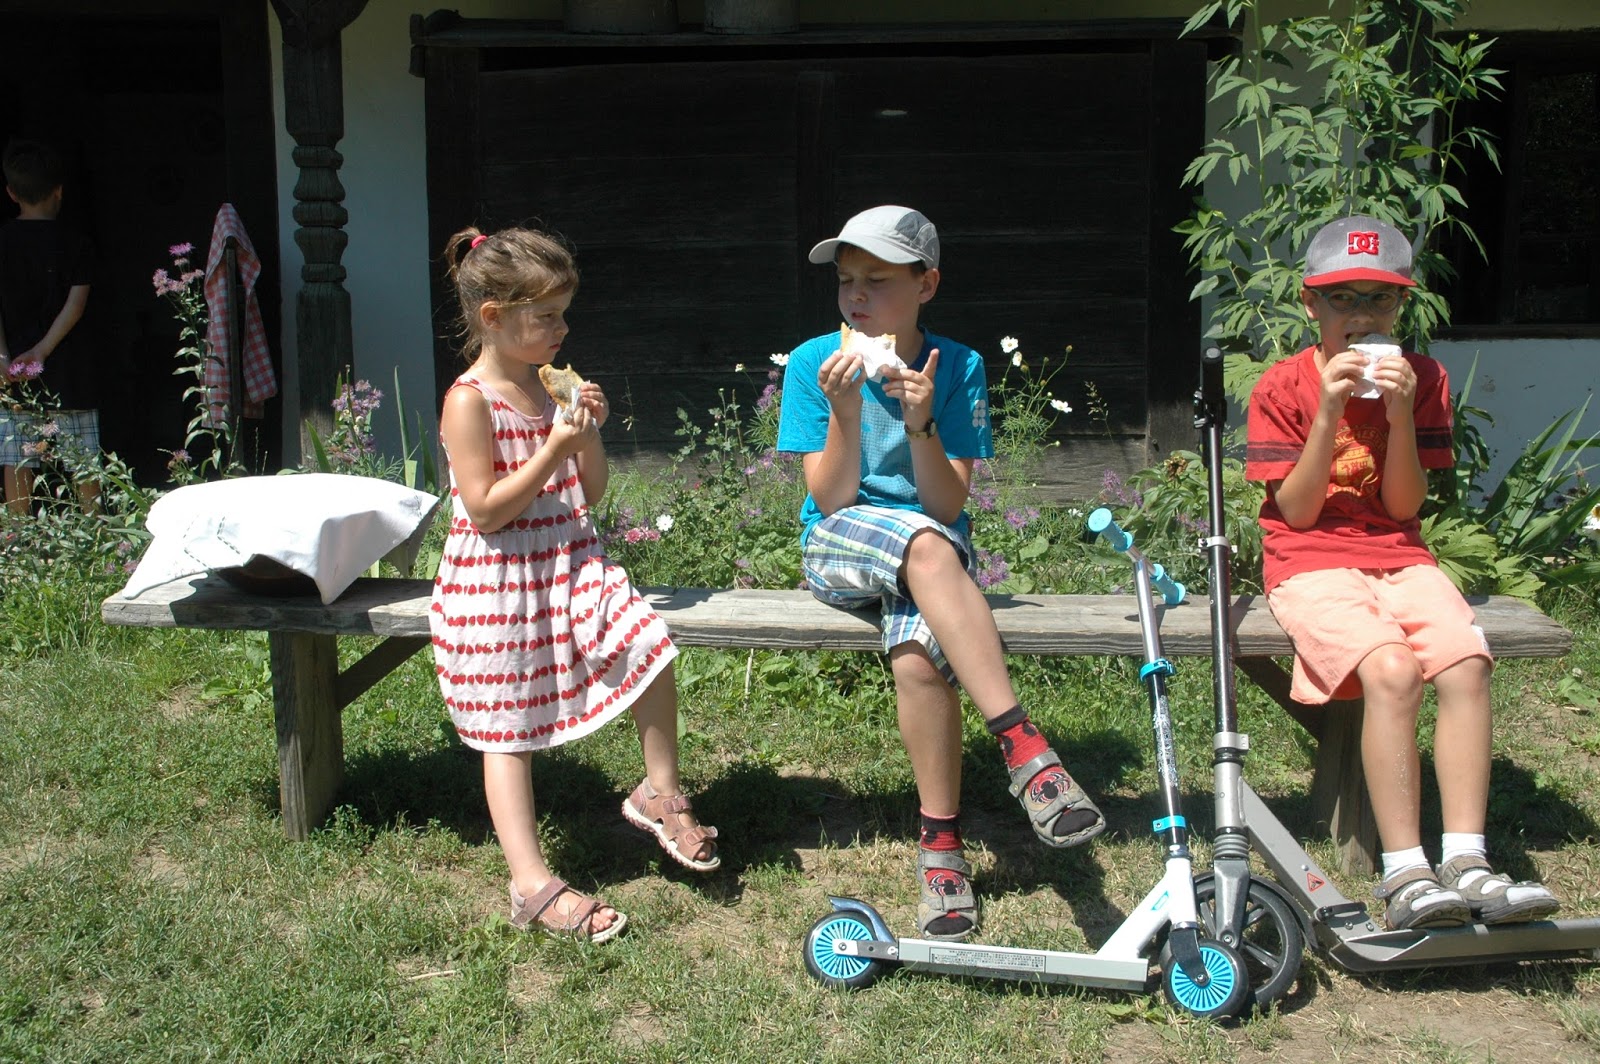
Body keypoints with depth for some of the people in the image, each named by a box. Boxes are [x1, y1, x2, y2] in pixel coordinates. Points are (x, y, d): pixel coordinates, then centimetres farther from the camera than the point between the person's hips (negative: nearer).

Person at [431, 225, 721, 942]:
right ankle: (531, 882, 7)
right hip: (498, 582, -6)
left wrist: (590, 434, -5)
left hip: (570, 564, 6)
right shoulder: (471, 400, -13)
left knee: (650, 646, -14)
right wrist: (554, 448, -20)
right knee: (508, 732, 1)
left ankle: (660, 792, 7)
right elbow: (485, 510, -20)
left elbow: (590, 494, 12)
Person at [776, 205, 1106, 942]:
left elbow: (950, 504, -7)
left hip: (933, 546, 1)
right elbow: (832, 500, -6)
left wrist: (919, 426, -22)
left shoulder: (958, 368, -1)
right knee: (924, 544, -36)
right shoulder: (812, 363, -2)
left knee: (917, 657, -33)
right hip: (838, 548, 0)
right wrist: (845, 413, -20)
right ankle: (1021, 744, -36)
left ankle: (941, 841, -14)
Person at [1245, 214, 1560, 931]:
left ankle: (1466, 862, -20)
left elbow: (1404, 507, 1)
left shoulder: (1421, 378, 8)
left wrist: (1400, 416, -13)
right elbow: (1296, 511, -7)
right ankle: (1404, 875, -25)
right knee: (1392, 671, -30)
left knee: (1466, 667, -25)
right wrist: (1328, 414, -16)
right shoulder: (1285, 387, -1)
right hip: (1313, 563, -4)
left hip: (1399, 559, 4)